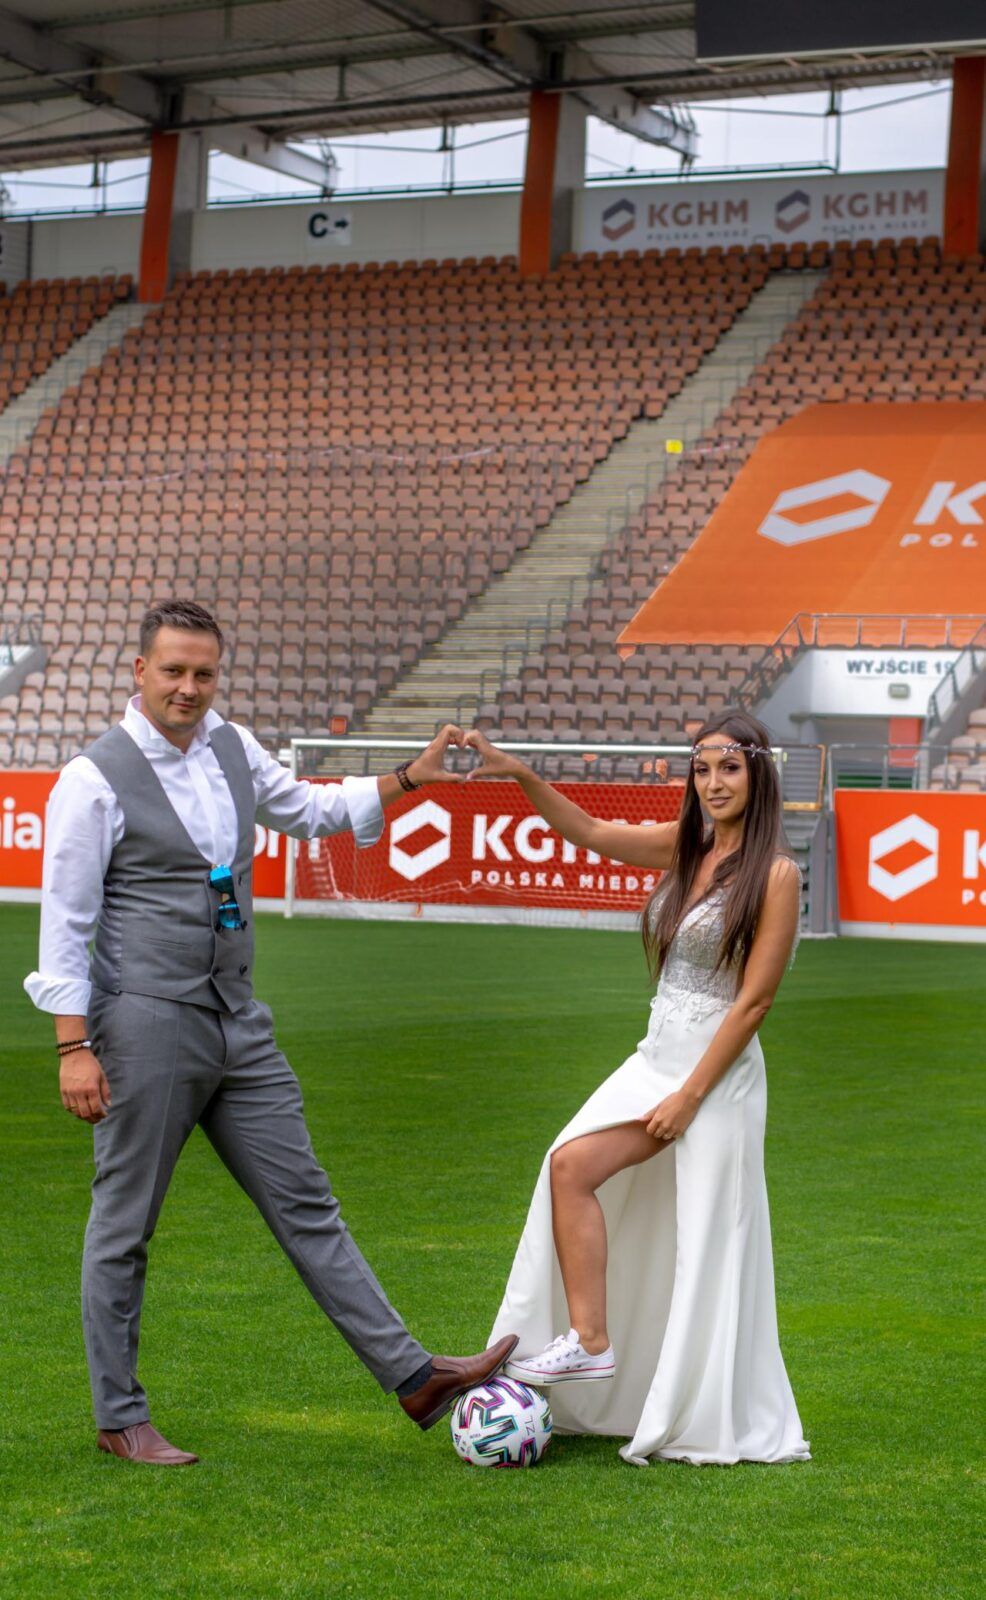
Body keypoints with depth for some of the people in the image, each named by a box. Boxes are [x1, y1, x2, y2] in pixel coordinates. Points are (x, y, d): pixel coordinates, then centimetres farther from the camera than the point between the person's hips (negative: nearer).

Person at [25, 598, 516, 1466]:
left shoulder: (233, 749, 9)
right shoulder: (95, 781, -10)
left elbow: (307, 809, 28)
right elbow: (64, 922, -10)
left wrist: (408, 779, 20)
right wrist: (74, 1047, -15)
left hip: (240, 1025, 7)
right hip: (146, 1027, -6)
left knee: (307, 1205, 9)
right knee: (124, 1229, 4)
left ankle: (414, 1376, 11)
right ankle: (120, 1420, 16)